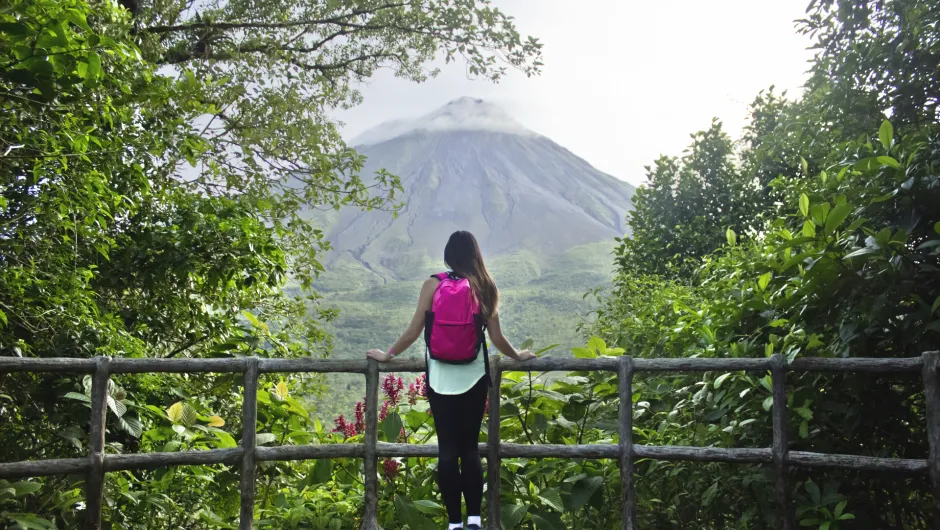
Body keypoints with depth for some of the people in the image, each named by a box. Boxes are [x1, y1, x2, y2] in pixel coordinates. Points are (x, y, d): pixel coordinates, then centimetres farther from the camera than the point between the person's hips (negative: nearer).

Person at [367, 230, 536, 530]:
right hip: (473, 377, 1)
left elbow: (414, 331, -2)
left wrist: (387, 355, 13)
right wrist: (518, 356, 22)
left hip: (441, 378, -1)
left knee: (447, 449, 4)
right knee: (470, 448, 10)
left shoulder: (433, 285, -2)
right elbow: (496, 338, 3)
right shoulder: (484, 287, 1)